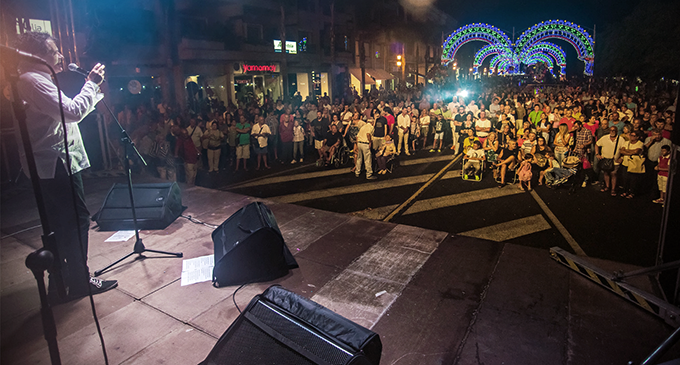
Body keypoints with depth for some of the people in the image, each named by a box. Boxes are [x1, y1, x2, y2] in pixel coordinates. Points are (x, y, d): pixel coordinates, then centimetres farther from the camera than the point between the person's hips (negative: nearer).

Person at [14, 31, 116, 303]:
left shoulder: (37, 80, 20)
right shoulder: (33, 81, -13)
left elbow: (68, 112, 23)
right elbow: (73, 112, -22)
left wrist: (93, 88, 18)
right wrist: (91, 84, -10)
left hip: (53, 165, 11)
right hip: (57, 164, -11)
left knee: (61, 224, 16)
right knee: (77, 220, -5)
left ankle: (59, 284, 28)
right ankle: (79, 282, 6)